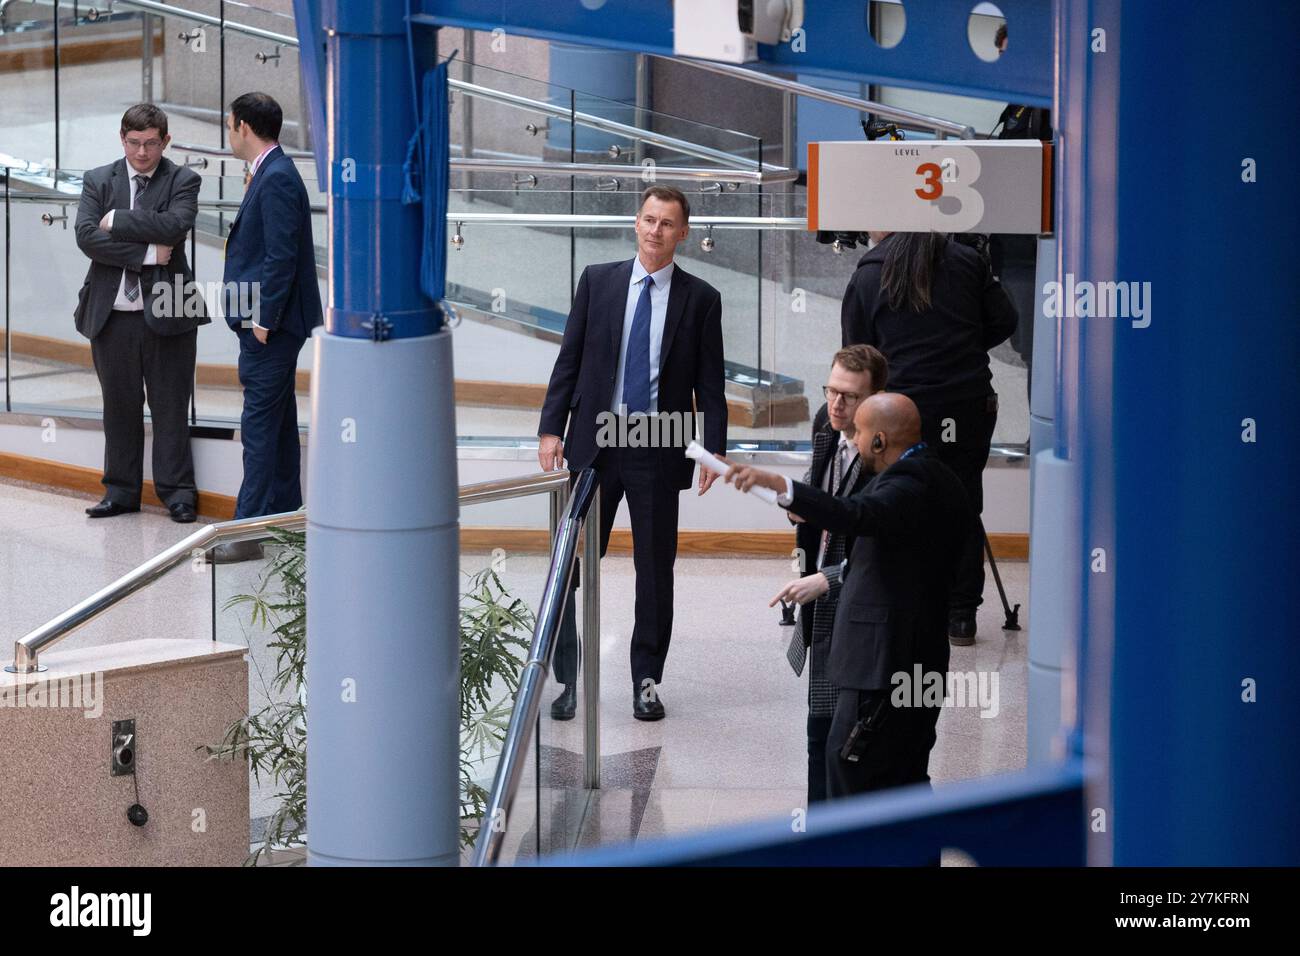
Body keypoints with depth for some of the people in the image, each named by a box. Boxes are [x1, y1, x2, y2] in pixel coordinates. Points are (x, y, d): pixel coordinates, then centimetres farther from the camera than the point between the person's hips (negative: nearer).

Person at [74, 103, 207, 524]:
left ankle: (177, 491, 9)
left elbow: (174, 225, -19)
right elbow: (86, 237, -7)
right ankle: (121, 490, 18)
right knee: (119, 406, 10)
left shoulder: (182, 181, 0)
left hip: (165, 313, -2)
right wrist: (146, 253, -14)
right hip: (113, 314, 2)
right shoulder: (98, 181, 7)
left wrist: (115, 220, -13)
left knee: (170, 405, 3)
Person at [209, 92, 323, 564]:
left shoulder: (276, 179, -17)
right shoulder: (271, 174, 14)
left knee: (260, 426, -9)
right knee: (277, 424, 16)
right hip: (266, 320, 11)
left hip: (270, 328, -11)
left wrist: (264, 319, -20)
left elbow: (281, 255, -22)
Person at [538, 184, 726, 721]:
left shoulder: (700, 299, 3)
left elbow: (709, 382, 4)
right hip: (595, 445, 1)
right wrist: (551, 428, -2)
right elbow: (569, 360, 6)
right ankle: (568, 679, 7)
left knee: (655, 570, 5)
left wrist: (713, 448, -5)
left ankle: (647, 681, 16)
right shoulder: (597, 281, 6)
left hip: (659, 453, -1)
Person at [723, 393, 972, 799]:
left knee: (848, 763, -9)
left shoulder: (910, 481, -17)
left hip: (884, 661, -11)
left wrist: (782, 486, -47)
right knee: (905, 775, 15)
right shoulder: (940, 478, 16)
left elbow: (857, 515, -37)